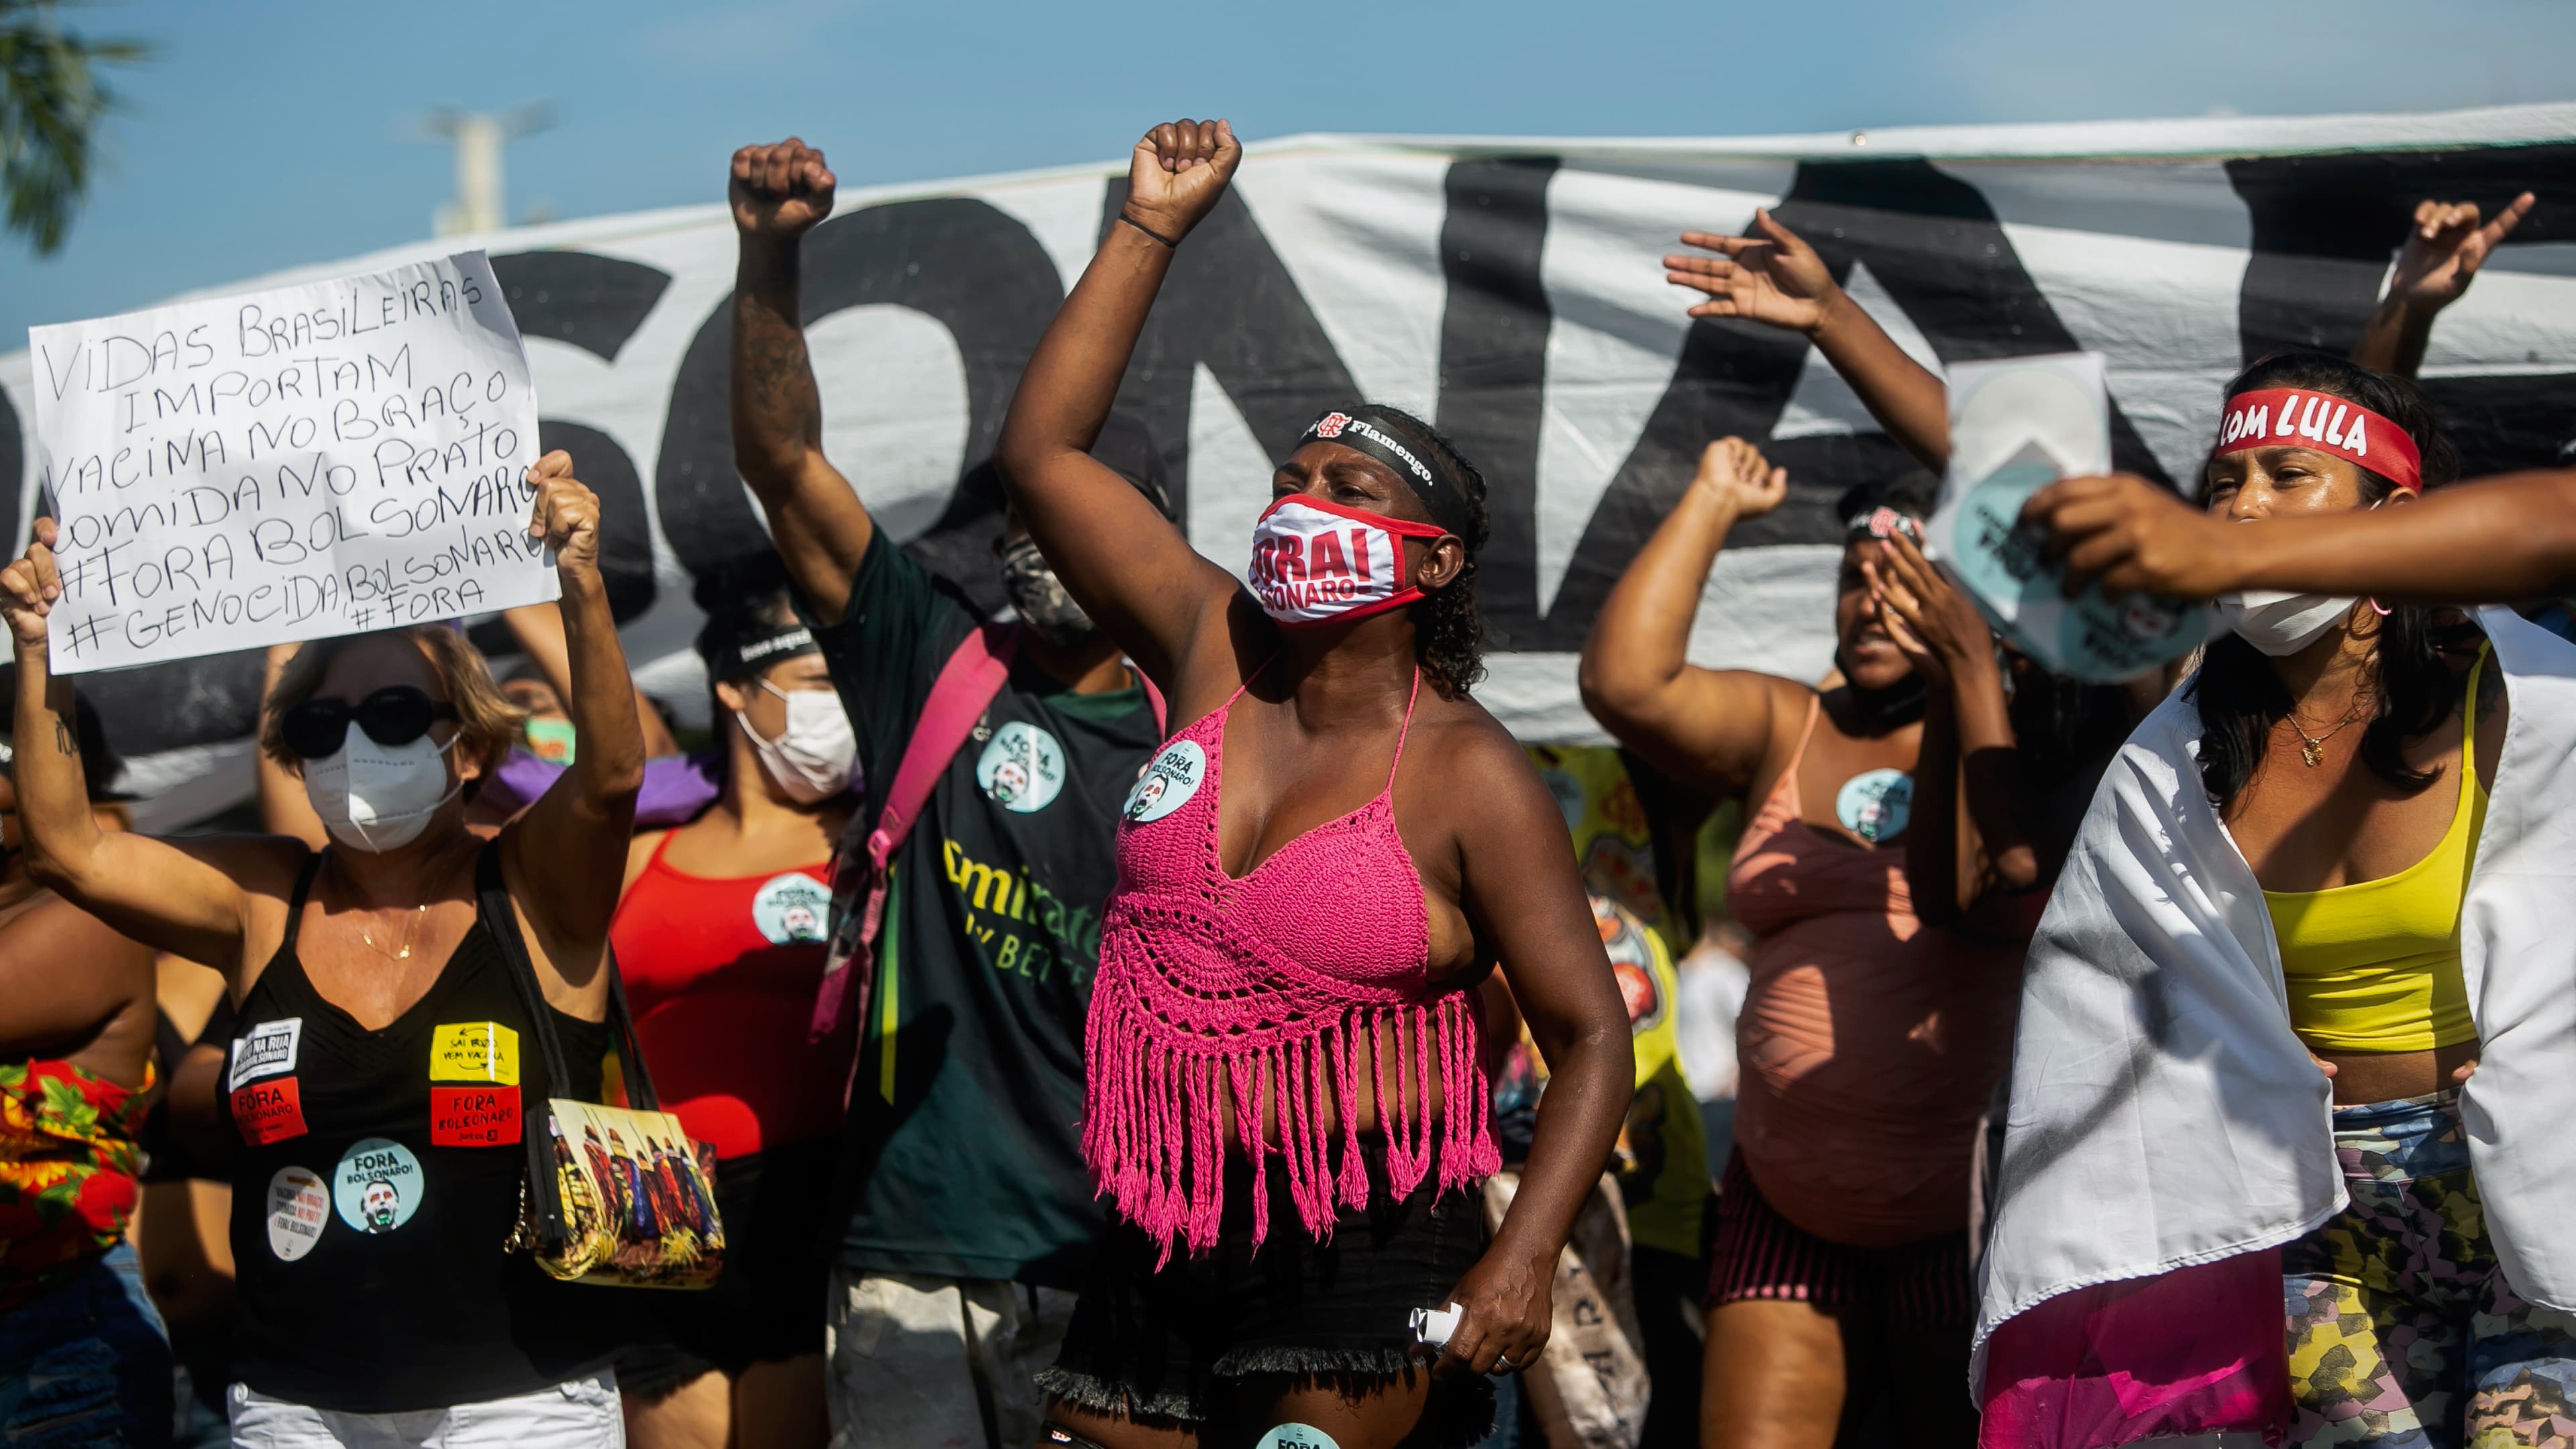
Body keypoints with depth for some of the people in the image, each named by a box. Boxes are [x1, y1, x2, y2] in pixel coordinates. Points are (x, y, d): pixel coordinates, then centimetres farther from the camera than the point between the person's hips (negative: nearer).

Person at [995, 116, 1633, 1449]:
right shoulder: (1213, 652, 6)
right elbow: (1041, 451, 8)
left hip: (1366, 1246, -5)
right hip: (1166, 1231, 5)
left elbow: (1591, 1039, -7)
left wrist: (1522, 1260, -19)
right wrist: (1151, 228, 6)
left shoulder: (1468, 777, -6)